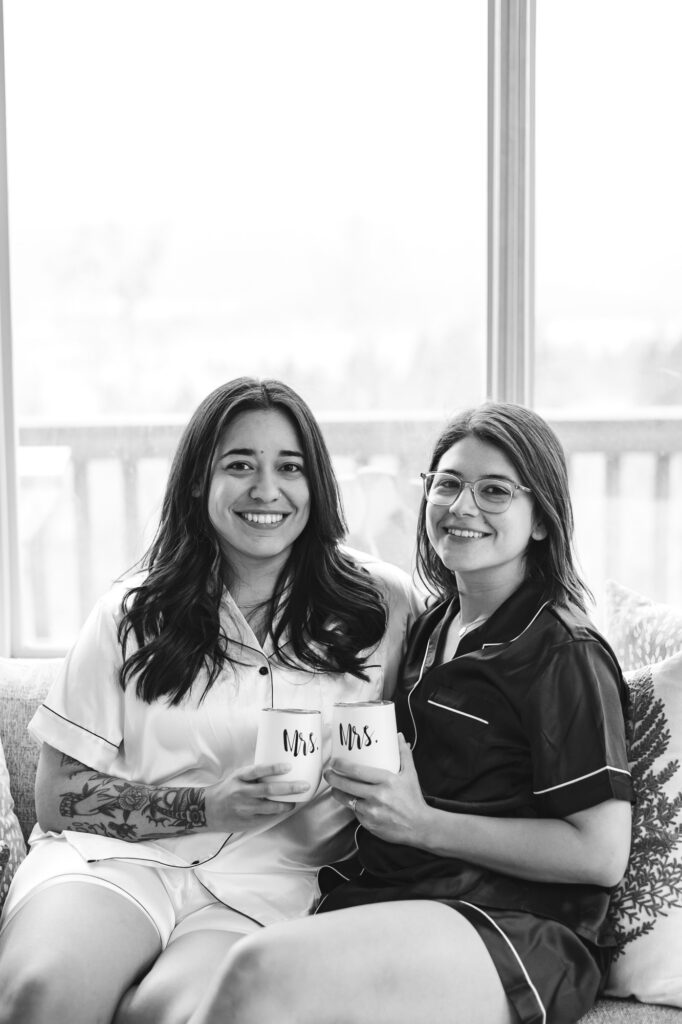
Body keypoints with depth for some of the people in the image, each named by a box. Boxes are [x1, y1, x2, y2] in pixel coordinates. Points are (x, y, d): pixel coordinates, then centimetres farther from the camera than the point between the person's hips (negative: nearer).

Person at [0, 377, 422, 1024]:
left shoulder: (381, 605, 6)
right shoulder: (134, 614, 6)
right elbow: (57, 797, 3)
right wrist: (210, 806, -10)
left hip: (265, 881, 0)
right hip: (118, 856, 1)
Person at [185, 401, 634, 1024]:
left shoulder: (564, 656, -5)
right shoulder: (430, 629, 18)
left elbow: (603, 854, -10)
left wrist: (422, 823, -12)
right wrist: (361, 781, 10)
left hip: (522, 930, -6)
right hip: (382, 894, 6)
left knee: (263, 974, -34)